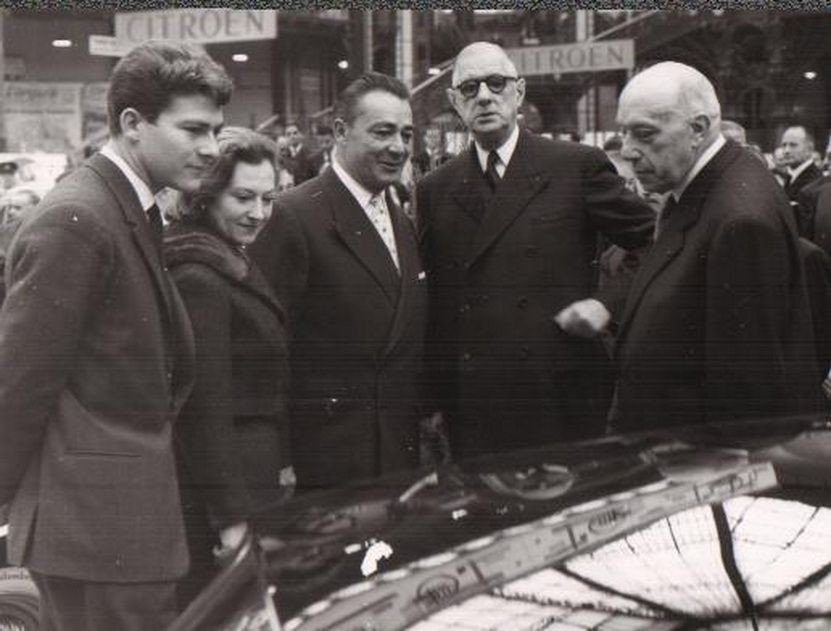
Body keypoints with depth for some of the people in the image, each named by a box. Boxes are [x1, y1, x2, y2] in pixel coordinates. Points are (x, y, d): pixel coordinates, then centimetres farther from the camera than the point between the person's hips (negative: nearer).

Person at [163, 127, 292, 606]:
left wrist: (283, 461, 17)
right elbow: (204, 404, -21)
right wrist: (231, 515, -21)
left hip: (258, 474, 10)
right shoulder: (198, 278, -18)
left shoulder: (235, 262, 14)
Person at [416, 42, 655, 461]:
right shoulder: (435, 191, 10)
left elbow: (656, 245, 6)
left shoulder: (577, 167, 1)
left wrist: (607, 304, -7)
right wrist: (435, 397, 8)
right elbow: (432, 302, 14)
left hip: (563, 399, -2)